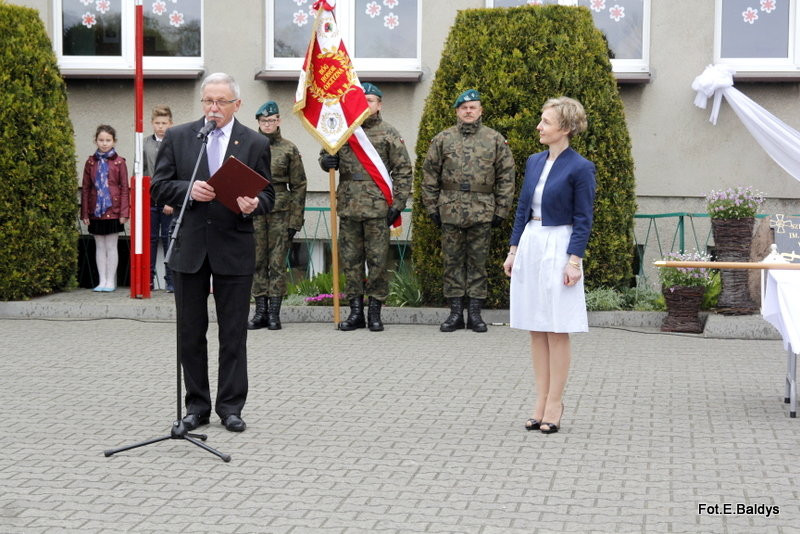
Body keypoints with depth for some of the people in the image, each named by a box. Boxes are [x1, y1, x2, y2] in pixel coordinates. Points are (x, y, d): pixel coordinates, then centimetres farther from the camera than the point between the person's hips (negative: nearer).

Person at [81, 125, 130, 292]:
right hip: (95, 211, 3)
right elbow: (85, 189, 8)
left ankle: (111, 281, 7)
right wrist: (84, 213, 4)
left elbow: (124, 189, 0)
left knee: (111, 246, 1)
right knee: (99, 246, 7)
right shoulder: (91, 162, 6)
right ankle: (102, 280, 12)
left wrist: (124, 212, -6)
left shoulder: (119, 162, 0)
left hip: (113, 211, -3)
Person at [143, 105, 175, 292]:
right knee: (150, 238, 6)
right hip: (149, 200, 3)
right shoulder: (144, 144, 10)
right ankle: (148, 278, 12)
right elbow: (139, 171, 12)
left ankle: (171, 279, 7)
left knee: (169, 240, 1)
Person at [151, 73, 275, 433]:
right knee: (190, 332, 7)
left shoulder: (255, 144, 4)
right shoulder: (177, 137, 6)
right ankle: (197, 405, 18)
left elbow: (267, 195, 5)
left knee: (233, 333, 3)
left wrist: (253, 204, -18)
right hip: (189, 247, 1)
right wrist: (188, 190, -15)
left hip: (234, 250, -1)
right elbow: (159, 187, 4)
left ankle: (230, 406, 13)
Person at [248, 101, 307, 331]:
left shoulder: (289, 149, 3)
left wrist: (295, 221, -3)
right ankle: (260, 311, 10)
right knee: (257, 262, 3)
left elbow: (298, 186, 3)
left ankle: (274, 313, 3)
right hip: (254, 211, 2)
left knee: (277, 262, -1)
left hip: (280, 211, -2)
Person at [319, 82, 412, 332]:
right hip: (348, 206, 4)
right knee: (350, 261, 6)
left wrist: (397, 204, -6)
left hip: (378, 208, -3)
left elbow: (403, 171, 1)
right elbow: (326, 153, 23)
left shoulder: (389, 134, 2)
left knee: (378, 261, 0)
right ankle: (356, 311, 14)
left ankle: (375, 311, 9)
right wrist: (326, 160, -3)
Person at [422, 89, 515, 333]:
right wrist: (432, 208, 3)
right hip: (450, 210, 1)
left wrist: (501, 210, 0)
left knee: (478, 262, 4)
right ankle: (456, 312, 11)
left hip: (482, 211, -1)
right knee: (452, 261, 4)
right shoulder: (442, 139, 7)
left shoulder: (495, 139, 6)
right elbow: (430, 175, 9)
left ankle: (475, 312, 10)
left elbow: (506, 177, 5)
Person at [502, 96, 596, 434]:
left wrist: (574, 260, -15)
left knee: (557, 331, 0)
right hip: (530, 244, 7)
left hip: (558, 248, -7)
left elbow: (583, 219, -9)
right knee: (535, 330, 9)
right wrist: (514, 250, 12)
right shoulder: (534, 162, 10)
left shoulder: (580, 168, -9)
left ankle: (554, 404, 7)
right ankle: (541, 402, 16)